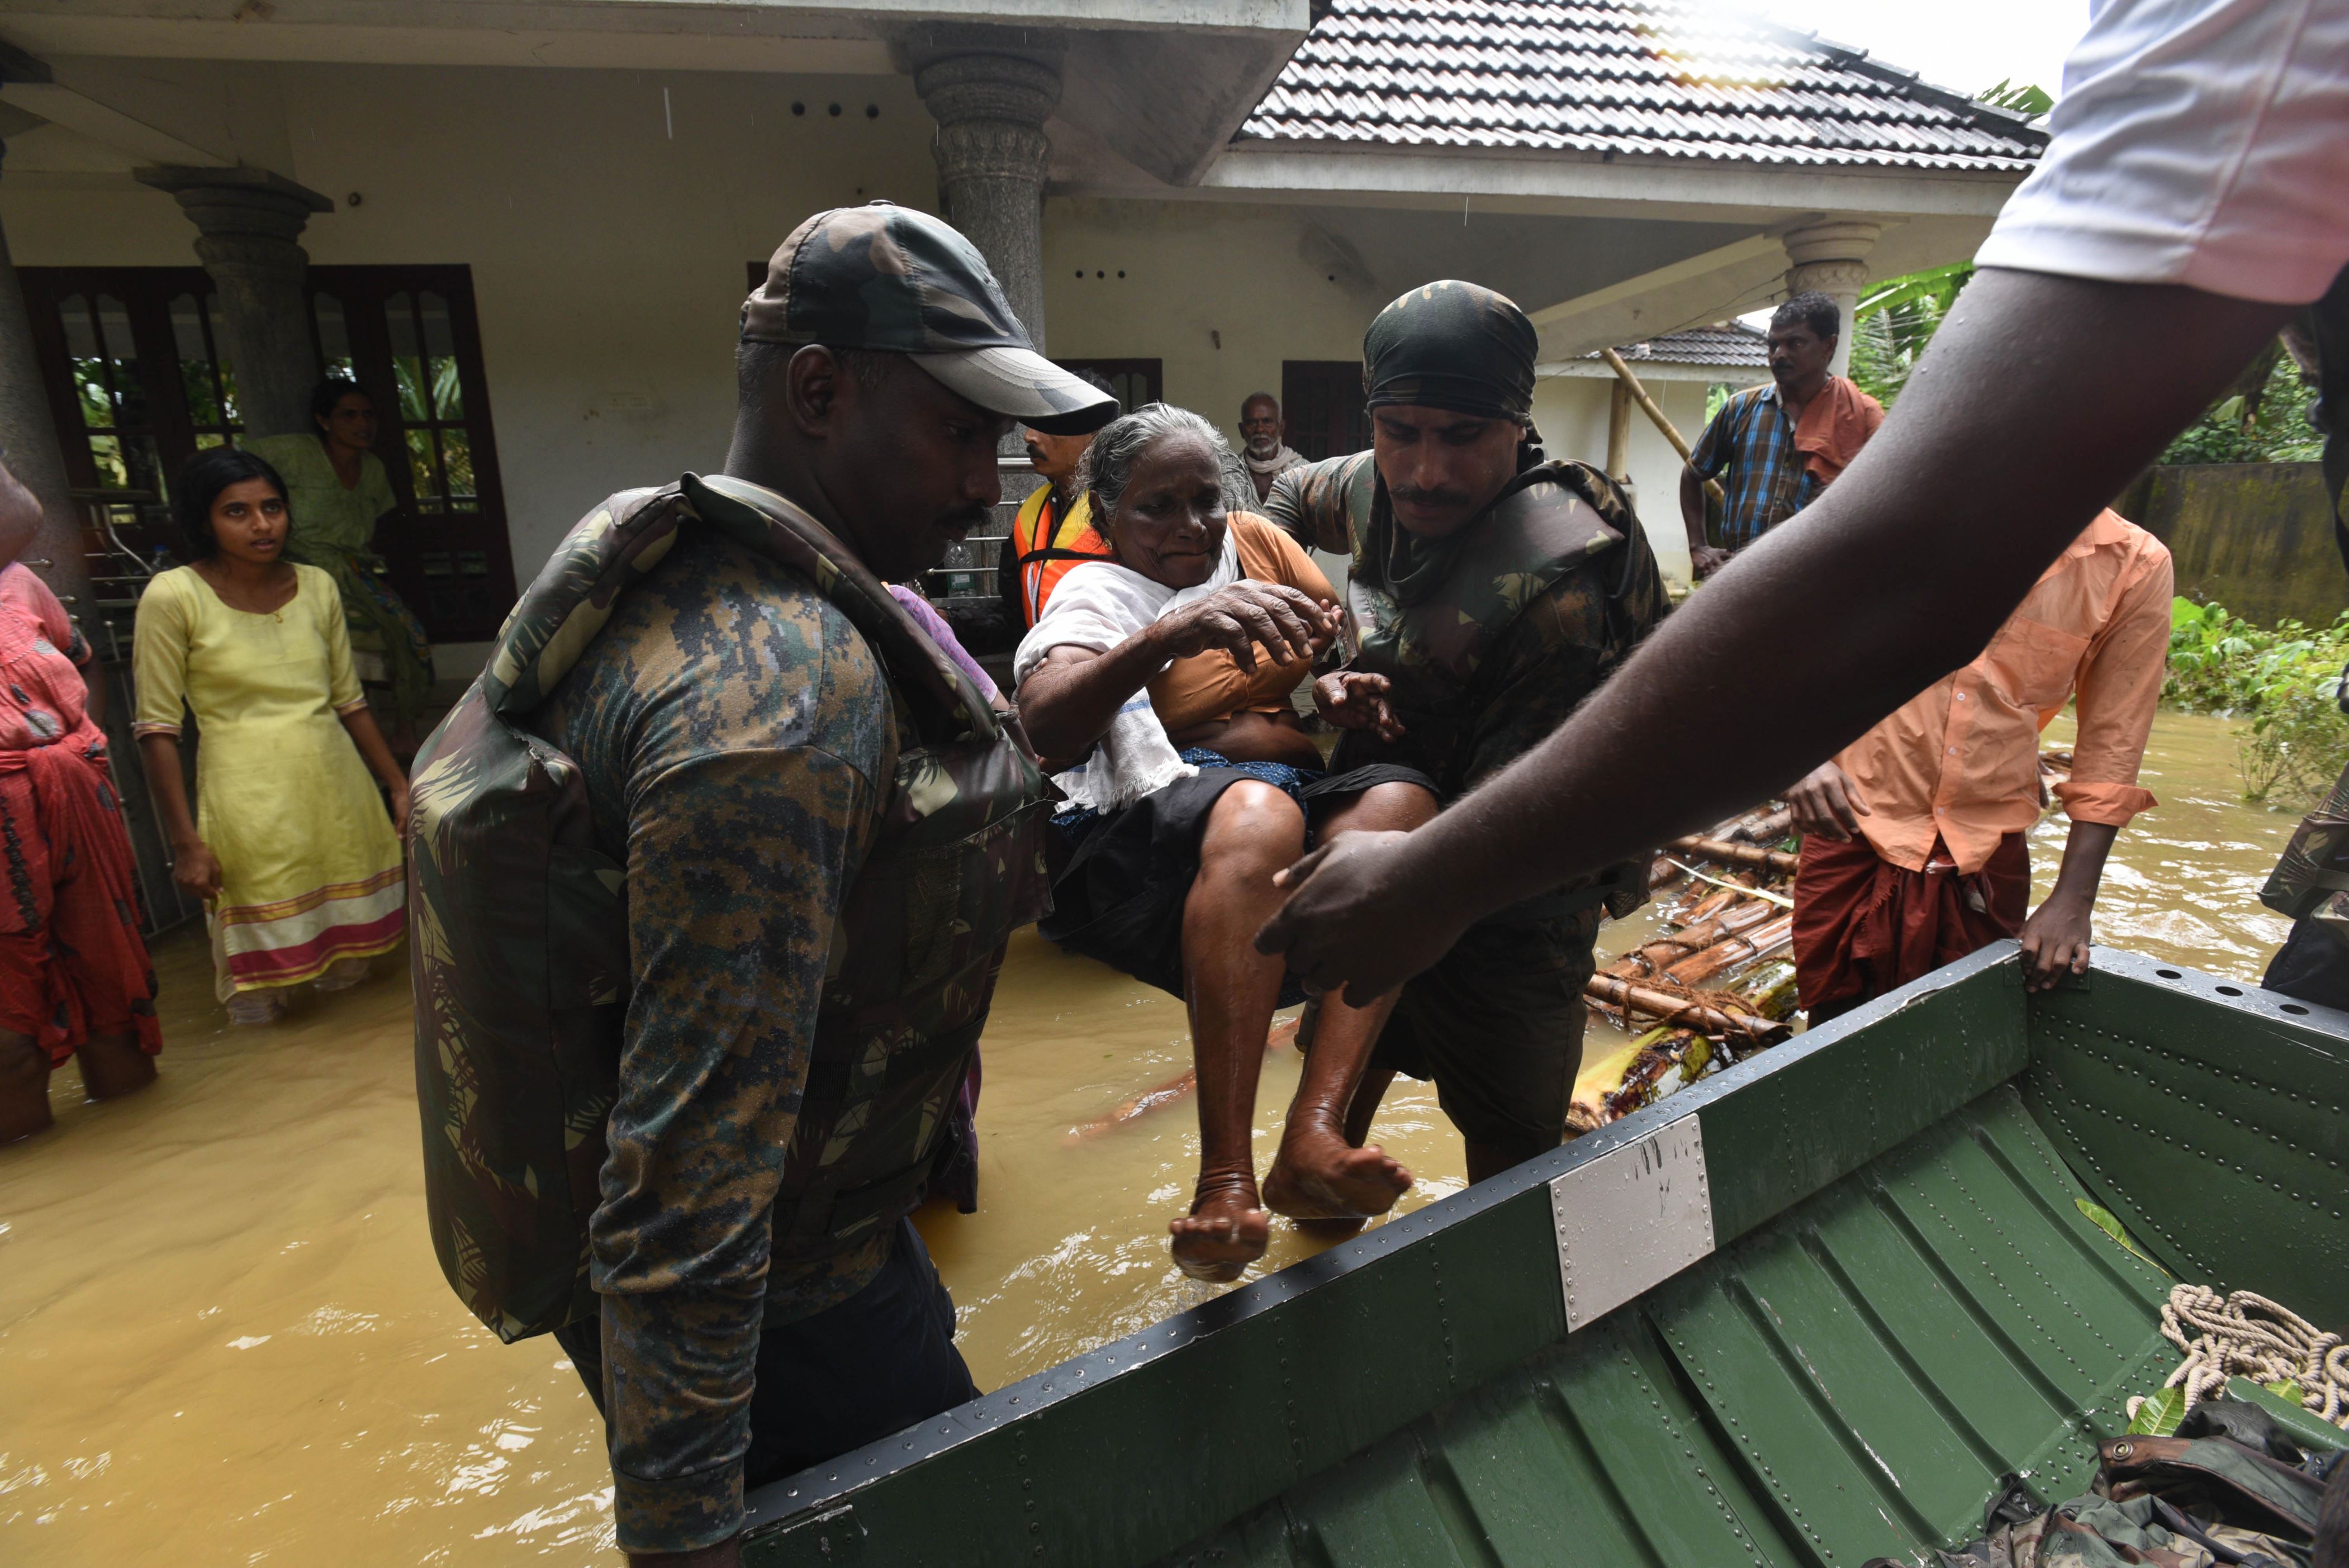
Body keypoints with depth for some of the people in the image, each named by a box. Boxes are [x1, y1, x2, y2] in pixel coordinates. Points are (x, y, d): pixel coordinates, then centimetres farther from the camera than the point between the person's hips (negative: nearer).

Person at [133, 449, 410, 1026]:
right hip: (248, 799, -4)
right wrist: (185, 842, -9)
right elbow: (157, 727, -6)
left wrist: (399, 784, 12)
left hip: (337, 786, 4)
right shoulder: (173, 596, -6)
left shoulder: (317, 586, 7)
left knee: (348, 967, 13)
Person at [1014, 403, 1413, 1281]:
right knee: (1257, 811, -38)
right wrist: (1172, 632, -32)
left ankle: (1313, 1143, -37)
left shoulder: (1257, 542, 21)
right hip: (1157, 838, -4)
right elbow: (1045, 724, -17)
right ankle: (1226, 1178, -40)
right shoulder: (1100, 591, 4)